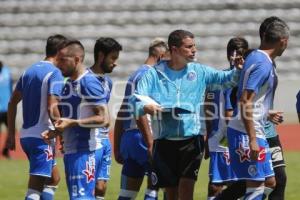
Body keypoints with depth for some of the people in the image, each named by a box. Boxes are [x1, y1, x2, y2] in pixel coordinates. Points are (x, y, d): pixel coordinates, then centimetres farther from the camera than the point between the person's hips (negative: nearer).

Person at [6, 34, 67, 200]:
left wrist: (11, 134, 19)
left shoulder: (29, 71, 13)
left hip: (26, 135, 8)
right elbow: (52, 108, -21)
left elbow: (12, 103, 15)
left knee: (54, 178, 22)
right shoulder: (55, 73, -11)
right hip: (42, 136, -8)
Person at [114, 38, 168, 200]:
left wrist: (117, 148, 23)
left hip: (127, 137, 9)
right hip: (141, 136, -9)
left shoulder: (134, 76, 21)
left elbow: (121, 115, 21)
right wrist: (150, 144, -20)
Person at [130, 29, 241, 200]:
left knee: (187, 186, -17)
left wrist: (240, 70, -23)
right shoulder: (154, 73, 1)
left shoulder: (199, 71, 6)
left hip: (192, 139, 0)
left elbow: (228, 79, -2)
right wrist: (146, 107, -28)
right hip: (165, 140, 0)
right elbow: (136, 99, -6)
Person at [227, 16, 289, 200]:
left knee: (269, 182, 12)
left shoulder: (256, 57, 13)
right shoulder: (263, 64, -17)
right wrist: (252, 140, -25)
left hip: (255, 132, 10)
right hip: (247, 134, -10)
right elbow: (245, 102, -23)